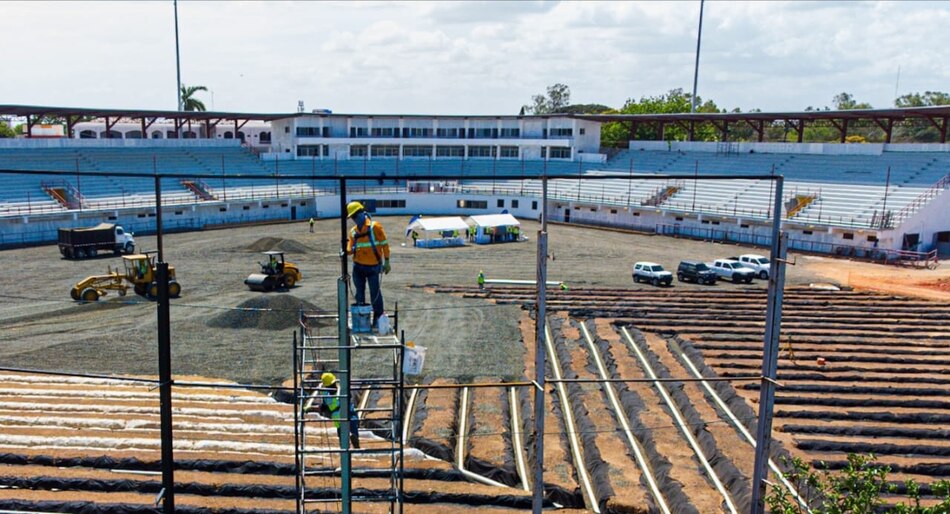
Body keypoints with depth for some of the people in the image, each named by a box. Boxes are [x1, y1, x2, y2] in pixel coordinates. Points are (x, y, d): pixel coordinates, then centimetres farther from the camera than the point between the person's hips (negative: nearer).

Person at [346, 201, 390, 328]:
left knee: (375, 293, 0)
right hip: (358, 266, 5)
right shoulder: (353, 231, 7)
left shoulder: (375, 227, -7)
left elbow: (384, 244, -5)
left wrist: (386, 261, -7)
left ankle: (378, 317, 11)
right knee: (359, 293, 11)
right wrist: (347, 251, -17)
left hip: (372, 266, -5)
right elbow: (350, 249, 8)